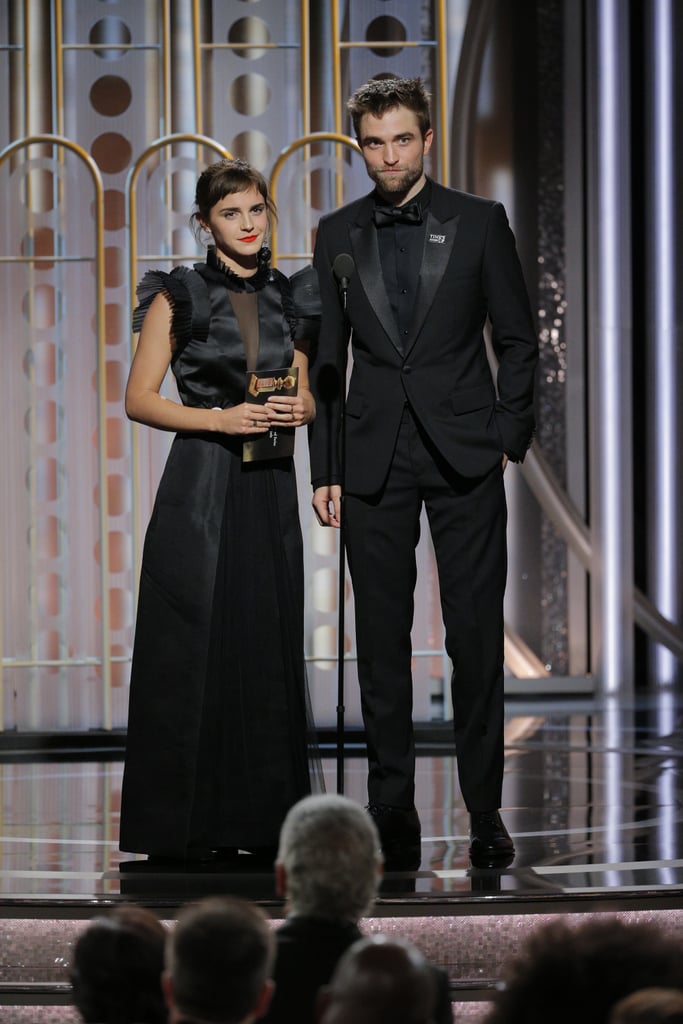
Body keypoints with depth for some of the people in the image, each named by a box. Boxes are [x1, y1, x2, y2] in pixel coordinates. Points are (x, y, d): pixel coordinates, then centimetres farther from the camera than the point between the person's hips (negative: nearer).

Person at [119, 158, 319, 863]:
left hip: (269, 490, 5)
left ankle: (262, 818, 10)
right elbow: (139, 399, -4)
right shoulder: (178, 297, -2)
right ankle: (187, 825, 0)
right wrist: (221, 419, -16)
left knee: (269, 648, 4)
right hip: (199, 489, -4)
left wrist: (302, 408, -3)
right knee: (195, 648, -5)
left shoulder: (288, 297, 11)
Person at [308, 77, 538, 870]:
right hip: (375, 459, 2)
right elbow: (326, 357, 10)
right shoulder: (338, 235, 8)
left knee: (476, 635, -2)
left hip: (463, 454, -2)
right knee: (381, 641, 2)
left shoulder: (479, 223, 3)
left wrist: (507, 438, -3)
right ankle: (392, 819, 6)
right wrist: (325, 468, 5)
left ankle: (485, 813, 5)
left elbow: (518, 337, 6)